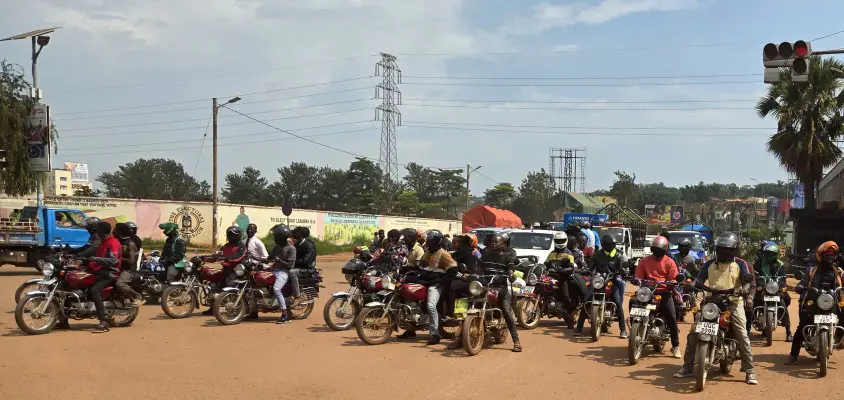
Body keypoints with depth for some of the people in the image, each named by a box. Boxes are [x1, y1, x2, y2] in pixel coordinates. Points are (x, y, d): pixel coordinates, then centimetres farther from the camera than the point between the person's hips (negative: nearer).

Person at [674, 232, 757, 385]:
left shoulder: (740, 264, 6)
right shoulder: (710, 264, 12)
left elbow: (747, 281, -3)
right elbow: (698, 280, 6)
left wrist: (743, 290, -27)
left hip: (733, 302, -2)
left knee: (742, 336, -11)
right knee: (693, 334, -4)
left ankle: (749, 372, 0)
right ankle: (687, 368, 4)